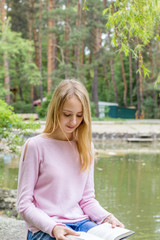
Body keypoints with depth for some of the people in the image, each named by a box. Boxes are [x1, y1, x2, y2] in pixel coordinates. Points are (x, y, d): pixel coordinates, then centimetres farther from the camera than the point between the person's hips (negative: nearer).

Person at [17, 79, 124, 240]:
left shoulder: (85, 147, 11)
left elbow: (87, 198, 14)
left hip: (82, 225, 5)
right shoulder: (35, 146, -5)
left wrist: (107, 217, -5)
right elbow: (24, 204, -5)